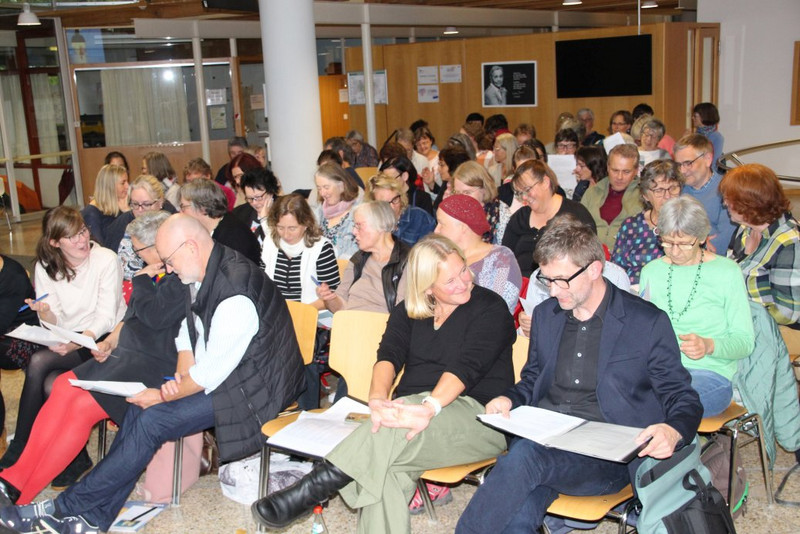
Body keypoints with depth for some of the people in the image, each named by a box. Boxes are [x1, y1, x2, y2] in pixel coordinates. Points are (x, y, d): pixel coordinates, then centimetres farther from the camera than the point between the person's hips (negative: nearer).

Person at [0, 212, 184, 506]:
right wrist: (111, 341, 8)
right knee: (64, 385, -6)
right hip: (126, 352, 10)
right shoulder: (156, 271, 15)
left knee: (84, 406, -19)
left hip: (154, 363, -10)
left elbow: (154, 316, -24)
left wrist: (142, 280, -8)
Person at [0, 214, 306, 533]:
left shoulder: (235, 295, -28)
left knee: (153, 419, -16)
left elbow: (213, 372, -25)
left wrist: (172, 392, -11)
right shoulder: (205, 274, 3)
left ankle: (69, 507, -2)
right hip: (218, 373, 10)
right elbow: (188, 331, 12)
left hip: (253, 389, -9)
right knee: (140, 407, -2)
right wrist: (181, 377, -5)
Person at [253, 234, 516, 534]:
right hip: (412, 406, 4)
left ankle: (311, 490, -31)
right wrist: (378, 398, -24)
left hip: (475, 412, -4)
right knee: (384, 468, -32)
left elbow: (466, 365, -15)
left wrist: (430, 407, -33)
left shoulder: (490, 308, 0)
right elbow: (389, 355, -1)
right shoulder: (408, 312, 16)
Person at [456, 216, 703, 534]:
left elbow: (683, 399, 4)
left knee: (525, 455, -34)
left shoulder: (648, 323, 1)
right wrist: (510, 399, 4)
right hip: (541, 439, 4)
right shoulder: (545, 314, 17)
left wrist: (674, 431, -19)